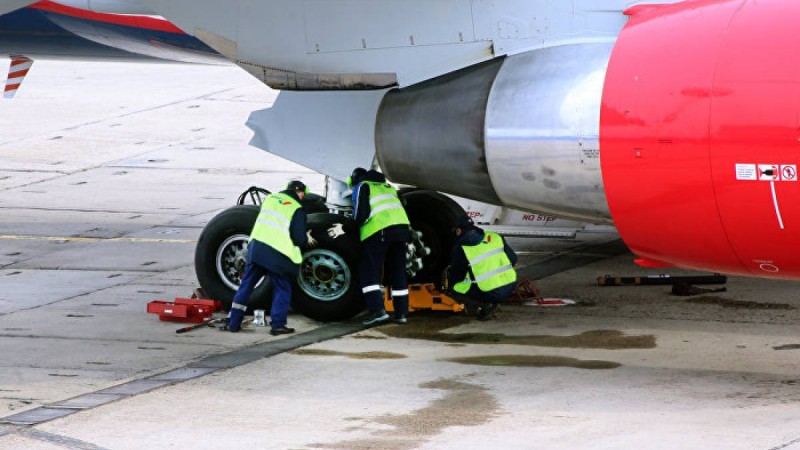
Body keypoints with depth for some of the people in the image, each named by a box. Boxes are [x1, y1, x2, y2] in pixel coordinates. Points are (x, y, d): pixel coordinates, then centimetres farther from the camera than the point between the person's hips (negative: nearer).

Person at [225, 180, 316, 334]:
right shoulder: (297, 209, -4)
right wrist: (307, 240, 15)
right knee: (282, 288, 11)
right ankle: (277, 325, 7)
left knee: (246, 285, 13)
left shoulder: (270, 199, 13)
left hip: (256, 247, 5)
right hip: (277, 255, -5)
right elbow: (299, 238, -8)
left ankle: (234, 322, 16)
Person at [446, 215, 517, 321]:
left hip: (490, 292, -6)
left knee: (454, 291, 12)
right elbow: (513, 259, 16)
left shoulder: (460, 249, -3)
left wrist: (450, 284, 30)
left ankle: (486, 304, -6)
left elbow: (455, 276, 7)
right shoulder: (495, 237, 9)